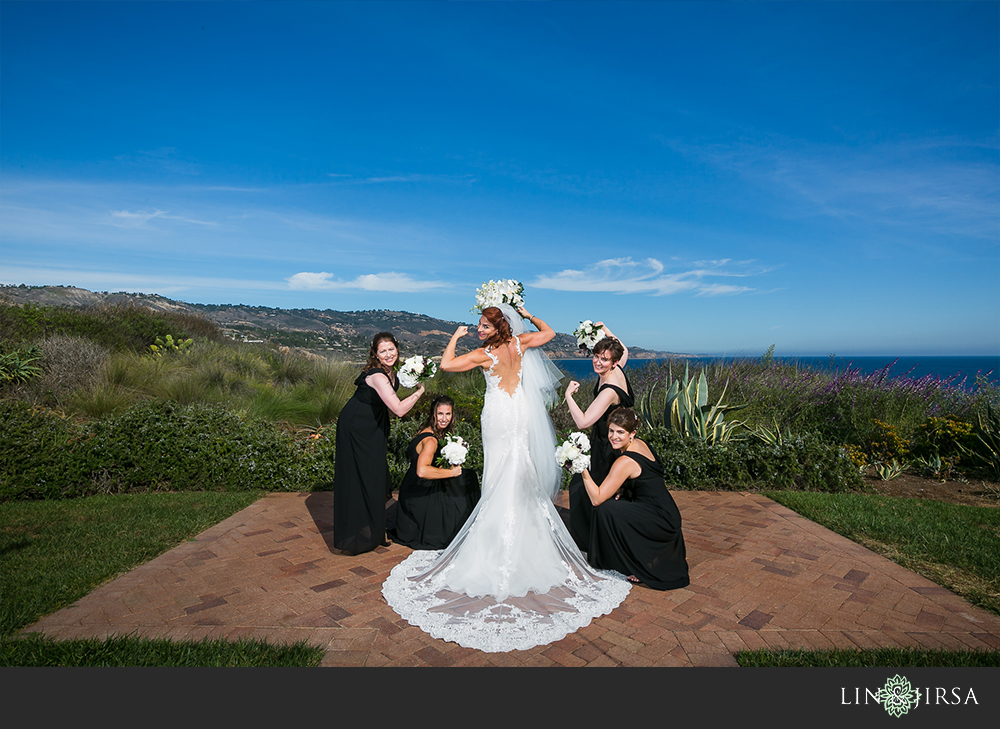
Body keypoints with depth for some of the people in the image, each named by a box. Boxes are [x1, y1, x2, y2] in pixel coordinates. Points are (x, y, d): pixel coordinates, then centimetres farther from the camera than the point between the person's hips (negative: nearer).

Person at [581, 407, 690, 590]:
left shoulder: (625, 462, -23)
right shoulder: (640, 444, 3)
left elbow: (597, 499, -22)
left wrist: (583, 469, -28)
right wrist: (623, 495, 5)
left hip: (661, 521, -9)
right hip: (668, 513, 9)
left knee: (606, 509, -15)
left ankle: (641, 566, 0)